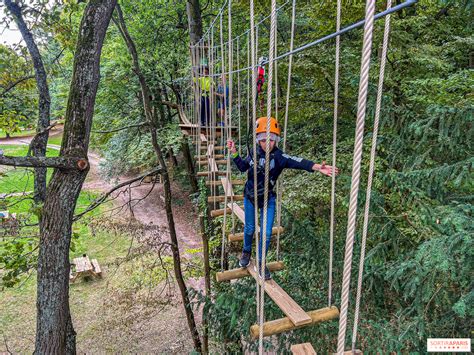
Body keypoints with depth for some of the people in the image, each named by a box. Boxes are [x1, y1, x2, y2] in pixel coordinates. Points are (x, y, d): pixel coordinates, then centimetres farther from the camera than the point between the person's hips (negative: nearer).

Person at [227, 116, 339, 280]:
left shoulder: (279, 156, -20)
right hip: (250, 197, 1)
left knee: (266, 233, 1)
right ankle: (246, 252, 45)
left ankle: (260, 262, 25)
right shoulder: (254, 153, -10)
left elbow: (298, 162, -38)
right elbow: (243, 167, 8)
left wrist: (317, 167, -54)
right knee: (249, 228, 16)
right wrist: (234, 153, -5)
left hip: (268, 199, -1)